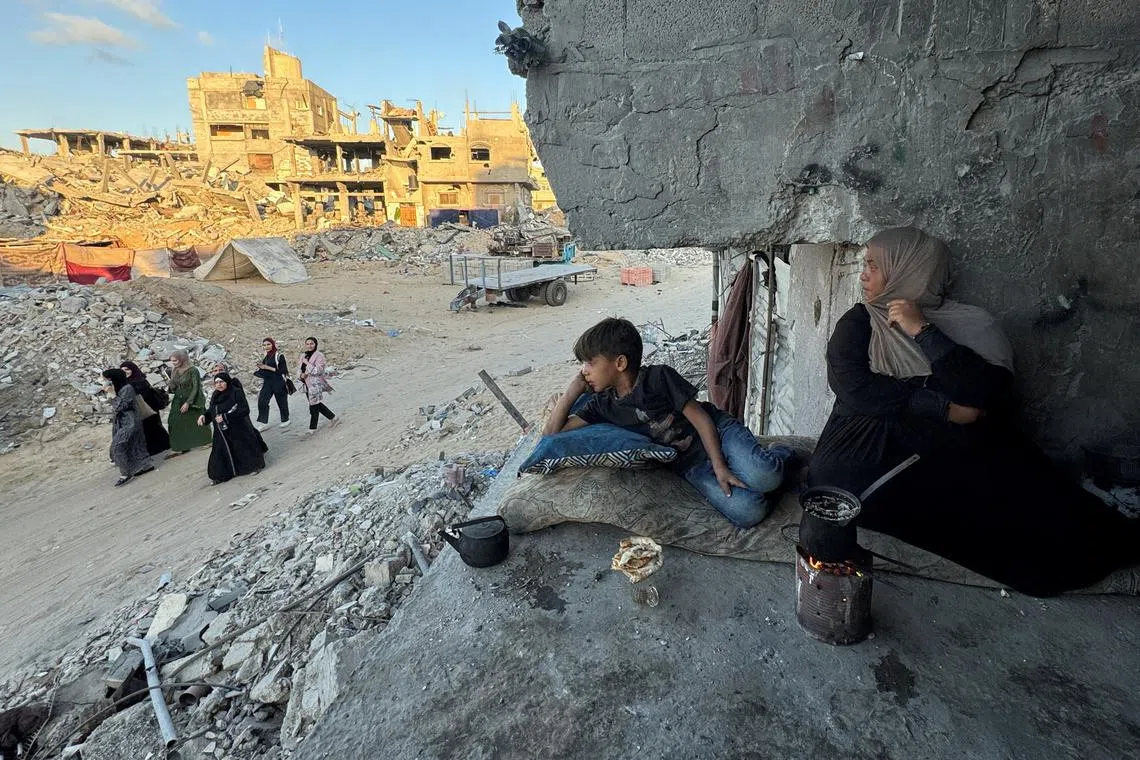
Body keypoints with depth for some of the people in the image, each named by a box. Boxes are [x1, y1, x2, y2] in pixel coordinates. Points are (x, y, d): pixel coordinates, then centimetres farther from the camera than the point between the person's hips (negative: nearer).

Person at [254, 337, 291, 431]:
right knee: (262, 401, -6)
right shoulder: (266, 356, 10)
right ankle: (263, 422, 0)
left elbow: (282, 370, -17)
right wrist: (261, 367, 0)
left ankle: (285, 420, 26)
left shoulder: (279, 356, -11)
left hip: (278, 383, -6)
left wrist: (268, 367, -18)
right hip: (267, 382, 6)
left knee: (281, 402, 8)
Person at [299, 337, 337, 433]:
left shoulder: (319, 356, -11)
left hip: (316, 384, -8)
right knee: (317, 404, 16)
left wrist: (307, 363, -19)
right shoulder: (304, 356, 10)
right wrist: (302, 375, -1)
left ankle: (312, 428, 6)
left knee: (314, 406, -3)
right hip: (307, 384, 8)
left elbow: (318, 370, -19)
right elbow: (301, 369, 20)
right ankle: (333, 418, 31)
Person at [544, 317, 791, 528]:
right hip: (692, 466, 3)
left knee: (762, 476, -32)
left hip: (717, 431, -2)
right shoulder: (604, 405, 3)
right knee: (748, 512, -24)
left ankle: (777, 456, 3)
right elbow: (552, 432, 0)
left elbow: (700, 418, -10)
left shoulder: (658, 376, -10)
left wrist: (719, 466, -18)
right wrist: (574, 388, -4)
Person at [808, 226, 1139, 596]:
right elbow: (852, 387, -11)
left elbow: (989, 394, -11)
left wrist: (922, 331, -13)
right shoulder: (857, 323, 6)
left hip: (959, 450, -1)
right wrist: (945, 408, -14)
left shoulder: (969, 324, 6)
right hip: (878, 446, 1)